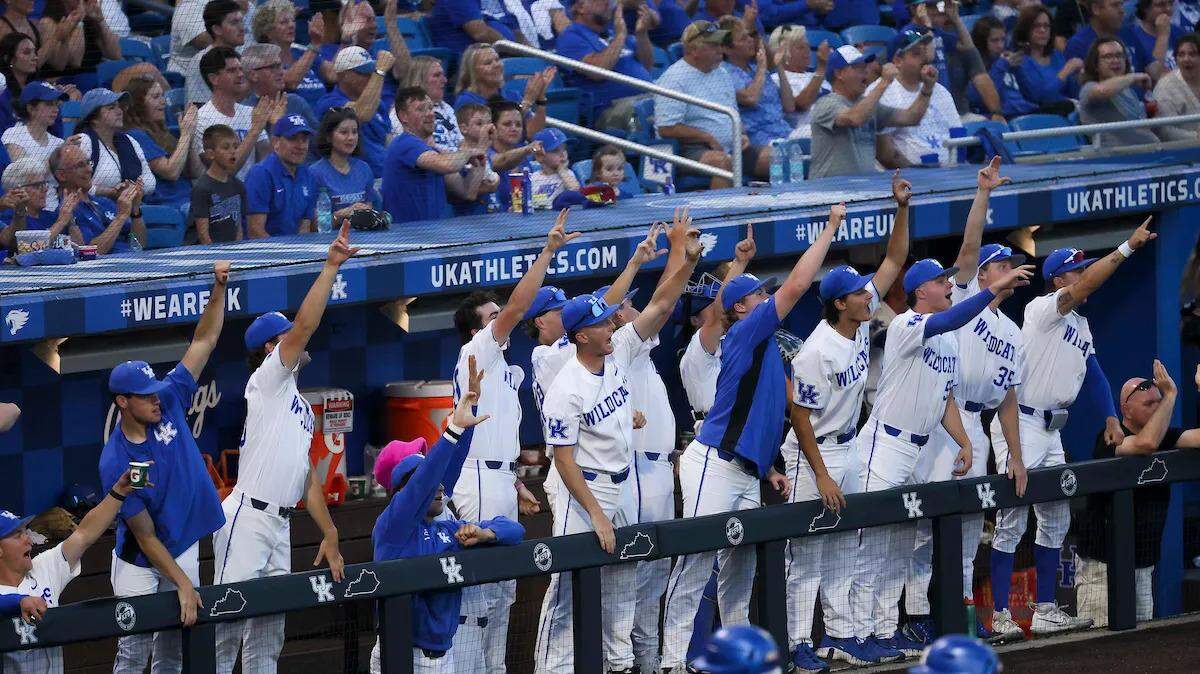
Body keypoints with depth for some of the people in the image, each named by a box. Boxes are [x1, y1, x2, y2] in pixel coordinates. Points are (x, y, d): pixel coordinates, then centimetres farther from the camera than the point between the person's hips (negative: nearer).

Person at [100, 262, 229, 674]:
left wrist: (219, 287, -17)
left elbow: (204, 341, -5)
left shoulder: (170, 402, -9)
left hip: (185, 546, 5)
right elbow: (145, 537, -22)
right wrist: (183, 584, -24)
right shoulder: (116, 463, -24)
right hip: (139, 563, -5)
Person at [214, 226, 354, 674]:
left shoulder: (300, 405, 25)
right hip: (248, 517, -9)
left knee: (267, 637, 10)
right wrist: (331, 267, -12)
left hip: (281, 525, 9)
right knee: (227, 629, -13)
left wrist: (329, 535, 18)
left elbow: (307, 476, 25)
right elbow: (305, 325, -14)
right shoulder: (268, 380, 0)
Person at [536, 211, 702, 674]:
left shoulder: (618, 353, -2)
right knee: (570, 584, -7)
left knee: (623, 581, 15)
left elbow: (660, 306, -1)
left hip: (621, 487, 8)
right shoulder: (565, 389, -21)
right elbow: (564, 459, -21)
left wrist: (684, 258, -13)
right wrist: (596, 515, -24)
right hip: (582, 491, -8)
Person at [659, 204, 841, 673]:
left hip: (746, 475, 10)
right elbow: (796, 286, -13)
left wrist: (769, 469, 22)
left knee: (740, 571, 13)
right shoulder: (745, 332, -6)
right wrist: (831, 228, -6)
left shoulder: (764, 345, 20)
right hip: (714, 465, -10)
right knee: (696, 564, -11)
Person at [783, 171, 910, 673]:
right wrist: (822, 477, -21)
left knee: (844, 547, 14)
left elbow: (893, 262, 3)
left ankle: (839, 630, 22)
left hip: (846, 448, 8)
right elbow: (800, 416, -21)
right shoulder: (817, 352, -25)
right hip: (811, 455, -8)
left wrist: (902, 209, -10)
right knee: (808, 552, -4)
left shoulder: (862, 322, -3)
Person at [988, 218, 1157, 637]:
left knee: (1056, 521, 12)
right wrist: (1127, 248, -27)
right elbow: (1085, 286, -25)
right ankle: (1000, 615, -9)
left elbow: (1094, 374, 17)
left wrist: (1111, 417, 3)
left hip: (1051, 429, 9)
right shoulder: (1043, 308, -10)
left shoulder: (1081, 326, 17)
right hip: (1020, 423, -9)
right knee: (1012, 521, -9)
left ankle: (1044, 610, 17)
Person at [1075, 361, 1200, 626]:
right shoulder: (1110, 439, -12)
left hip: (1143, 565, 6)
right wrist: (1171, 394, -25)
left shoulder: (1165, 436, 8)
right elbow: (1147, 443, -32)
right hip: (1102, 564, -6)